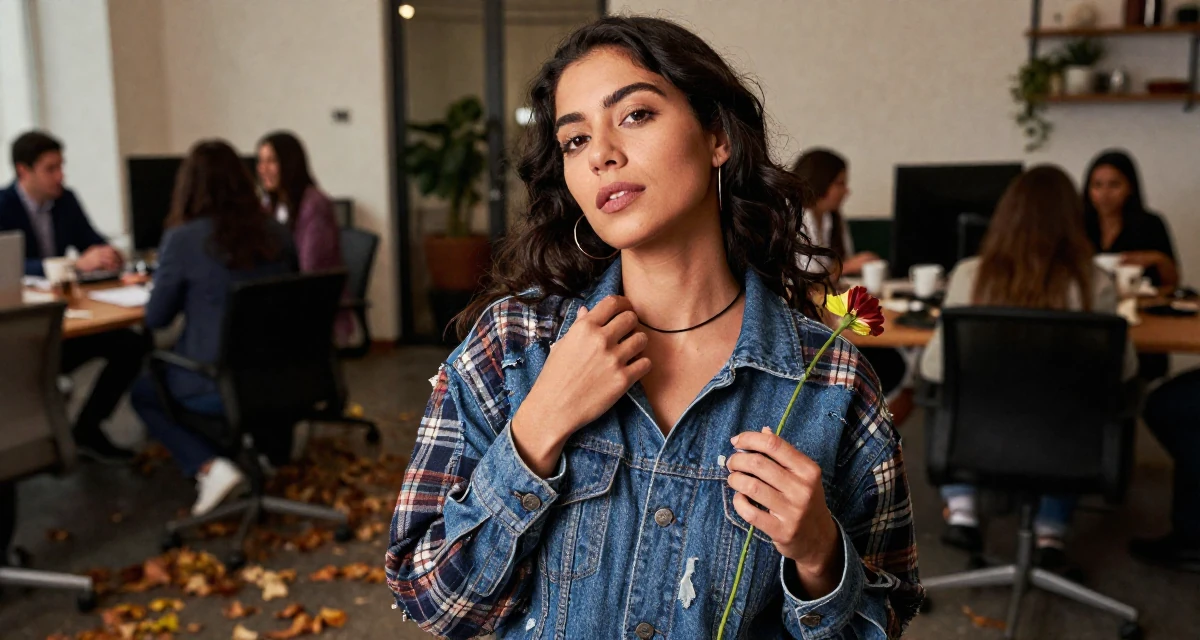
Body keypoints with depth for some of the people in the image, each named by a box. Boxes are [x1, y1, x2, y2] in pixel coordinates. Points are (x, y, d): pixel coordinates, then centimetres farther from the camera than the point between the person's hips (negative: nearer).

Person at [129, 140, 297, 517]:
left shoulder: (182, 239, -13)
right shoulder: (276, 234, 0)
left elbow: (156, 319, -3)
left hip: (218, 388, -6)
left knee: (141, 391, 24)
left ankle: (210, 468, 1)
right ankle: (263, 446, 20)